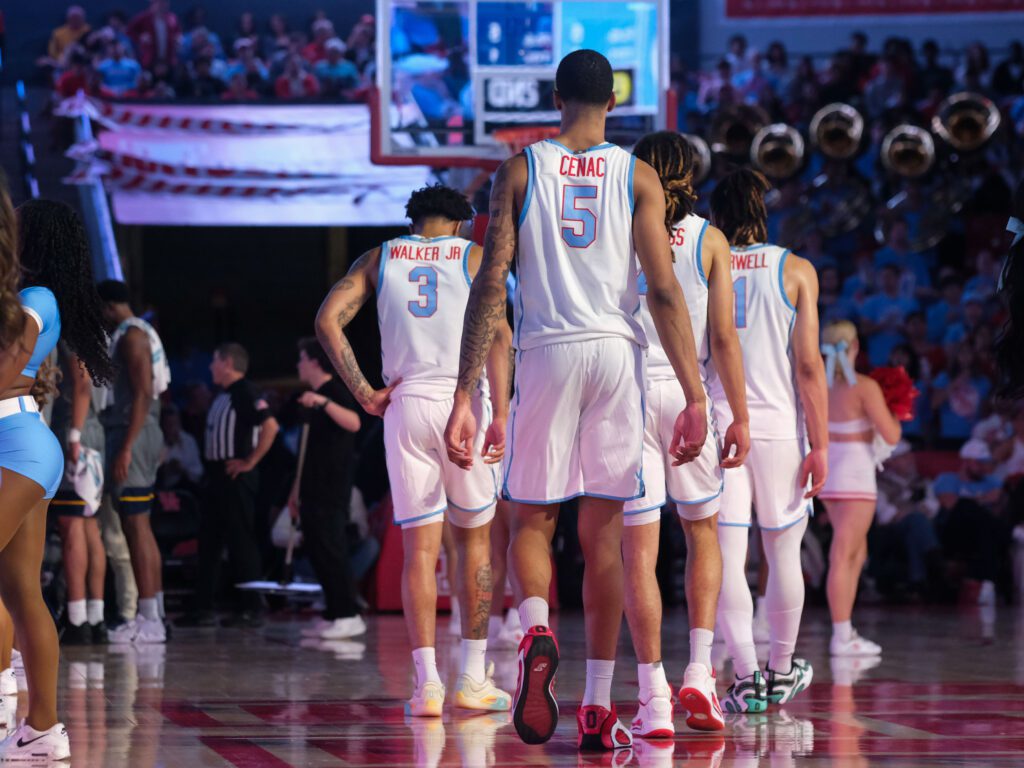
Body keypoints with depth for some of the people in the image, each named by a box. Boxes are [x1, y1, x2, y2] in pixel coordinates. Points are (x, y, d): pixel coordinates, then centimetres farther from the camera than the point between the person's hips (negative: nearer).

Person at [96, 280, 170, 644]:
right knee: (140, 526, 12)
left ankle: (148, 619, -14)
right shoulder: (135, 334, 20)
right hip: (136, 434, 10)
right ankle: (154, 612, 15)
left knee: (135, 524, -11)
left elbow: (143, 393, -19)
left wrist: (125, 448, -23)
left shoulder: (131, 335, -11)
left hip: (132, 435, -10)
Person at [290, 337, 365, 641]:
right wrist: (297, 489, 24)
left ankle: (349, 616, -12)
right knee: (317, 550, 8)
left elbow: (354, 423, -29)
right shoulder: (310, 397, 19)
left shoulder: (336, 391, -9)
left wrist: (323, 402, -41)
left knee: (331, 549, -12)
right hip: (313, 489, 9)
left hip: (332, 491, -9)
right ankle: (333, 615, 11)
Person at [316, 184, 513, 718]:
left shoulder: (379, 259, 11)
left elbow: (327, 321, -2)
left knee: (419, 546, 3)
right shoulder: (473, 257, 5)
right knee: (474, 538, 13)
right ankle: (473, 678, 13)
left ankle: (427, 684, -6)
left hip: (405, 404, 1)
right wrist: (500, 416, -12)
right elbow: (497, 334, -8)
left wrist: (364, 393, 0)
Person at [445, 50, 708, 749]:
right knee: (604, 533, 6)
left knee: (532, 520, 12)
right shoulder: (637, 176, 4)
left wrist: (466, 396, -2)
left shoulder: (520, 172, 4)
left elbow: (492, 285, -2)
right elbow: (663, 289, -4)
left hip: (546, 352, 0)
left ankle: (536, 628, -21)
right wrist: (695, 396, -4)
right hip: (618, 352, 0)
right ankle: (599, 709, 5)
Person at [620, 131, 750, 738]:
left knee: (639, 549, -1)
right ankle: (700, 671, 5)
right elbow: (723, 336, -3)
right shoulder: (709, 241, 2)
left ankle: (654, 700, -4)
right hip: (687, 391, 0)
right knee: (704, 534, 19)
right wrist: (740, 416, 0)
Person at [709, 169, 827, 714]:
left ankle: (746, 675, -11)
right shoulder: (795, 271, 1)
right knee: (783, 551, 14)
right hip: (780, 425, 0)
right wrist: (819, 444, -2)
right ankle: (781, 671, 25)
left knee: (727, 556, -2)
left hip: (717, 424, 0)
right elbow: (808, 365, -4)